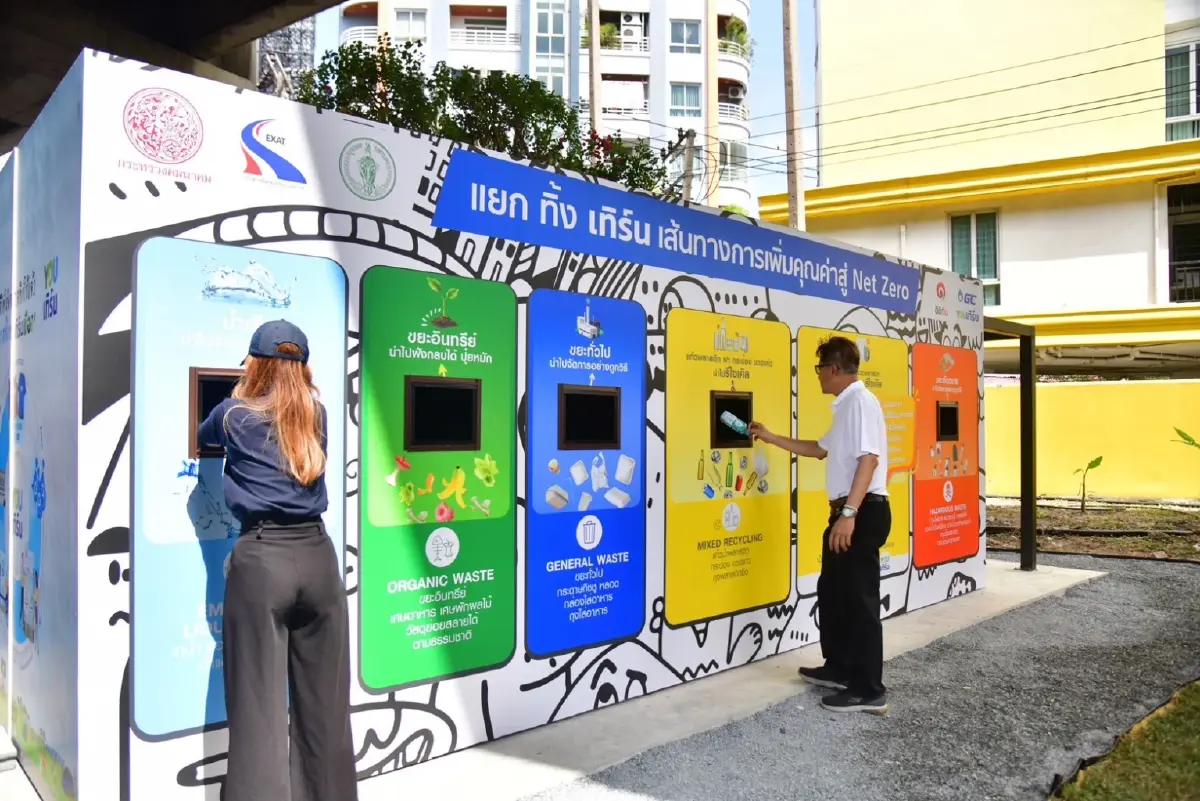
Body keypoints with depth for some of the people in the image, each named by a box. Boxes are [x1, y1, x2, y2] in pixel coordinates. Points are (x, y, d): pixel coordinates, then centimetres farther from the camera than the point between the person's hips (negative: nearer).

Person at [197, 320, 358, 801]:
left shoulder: (234, 415, 4)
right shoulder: (317, 415, 10)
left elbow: (203, 437, 27)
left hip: (261, 559, -3)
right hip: (317, 555, 3)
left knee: (260, 705, 0)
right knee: (324, 701, 11)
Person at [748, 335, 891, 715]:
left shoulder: (861, 401, -14)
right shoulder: (846, 405, 19)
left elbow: (869, 459, -24)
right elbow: (821, 449, 32)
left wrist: (849, 513, -30)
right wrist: (771, 438, 33)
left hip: (863, 513, -11)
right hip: (847, 512, 11)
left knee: (859, 599, -4)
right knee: (832, 592, 18)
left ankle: (869, 690, 4)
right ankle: (839, 669, 31)